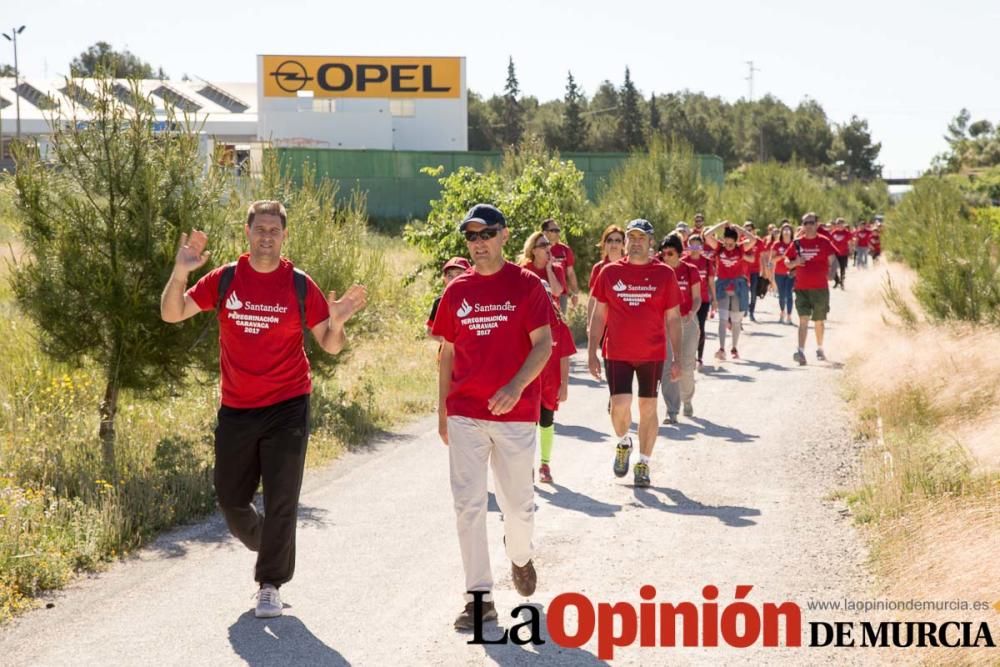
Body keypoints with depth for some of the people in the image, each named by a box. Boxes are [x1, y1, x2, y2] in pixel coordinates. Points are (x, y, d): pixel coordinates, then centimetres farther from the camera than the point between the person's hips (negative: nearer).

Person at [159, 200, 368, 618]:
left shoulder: (300, 285, -2)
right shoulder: (224, 279, 2)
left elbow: (330, 346, 2)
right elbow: (171, 314, 0)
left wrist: (337, 324, -20)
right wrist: (180, 273, -16)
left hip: (287, 407, -2)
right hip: (235, 408, 2)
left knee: (281, 501, -2)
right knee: (230, 499, 11)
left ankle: (270, 584, 11)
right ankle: (269, 548, 39)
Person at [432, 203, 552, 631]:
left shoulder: (527, 285, -4)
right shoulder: (457, 291, 7)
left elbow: (543, 345, -10)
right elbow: (448, 353, 13)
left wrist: (516, 387, -26)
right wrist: (442, 411, 12)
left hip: (515, 412, -2)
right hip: (465, 415, 3)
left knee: (517, 502, 9)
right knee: (468, 504, -2)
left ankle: (520, 557, 41)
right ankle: (479, 596, 3)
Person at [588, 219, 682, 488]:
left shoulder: (664, 274, 0)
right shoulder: (609, 272, 2)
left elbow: (673, 318, 4)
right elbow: (599, 315, 7)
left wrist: (678, 358, 0)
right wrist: (592, 352, 3)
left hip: (652, 354, 0)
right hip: (617, 353, 0)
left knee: (648, 409, 6)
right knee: (620, 405, -11)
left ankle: (643, 463, 21)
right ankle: (623, 443, 20)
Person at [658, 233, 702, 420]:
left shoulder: (690, 270, -3)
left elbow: (697, 298, -2)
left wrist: (692, 313, -21)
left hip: (687, 322, 0)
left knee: (686, 366, 7)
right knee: (667, 366, -7)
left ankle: (687, 401, 33)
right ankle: (672, 411, -5)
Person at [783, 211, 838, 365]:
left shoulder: (824, 242, -2)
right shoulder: (797, 243, 4)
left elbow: (833, 259, -3)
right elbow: (787, 262, 10)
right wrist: (795, 262, -10)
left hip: (820, 288, 0)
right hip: (801, 288, 1)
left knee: (819, 321, 14)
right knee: (803, 319, -11)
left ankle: (819, 349, 34)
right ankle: (801, 352, -20)